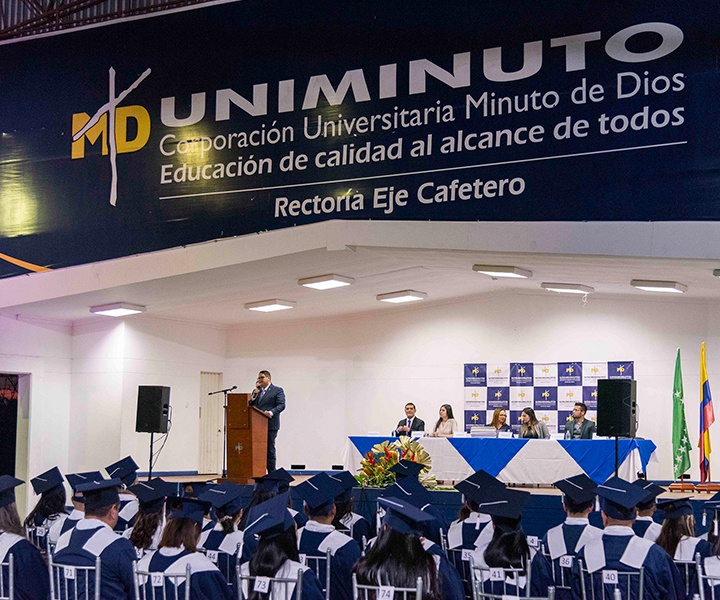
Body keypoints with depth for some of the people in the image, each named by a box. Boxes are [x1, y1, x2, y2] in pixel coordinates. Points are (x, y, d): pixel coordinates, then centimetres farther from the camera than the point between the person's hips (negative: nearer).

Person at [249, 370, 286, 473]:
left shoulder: (277, 390, 2)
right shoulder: (256, 391, 21)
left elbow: (281, 405, -9)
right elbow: (250, 406, 16)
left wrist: (271, 412, -26)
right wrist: (254, 395, 0)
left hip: (270, 426, -6)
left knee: (270, 450, -3)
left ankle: (272, 475, 2)